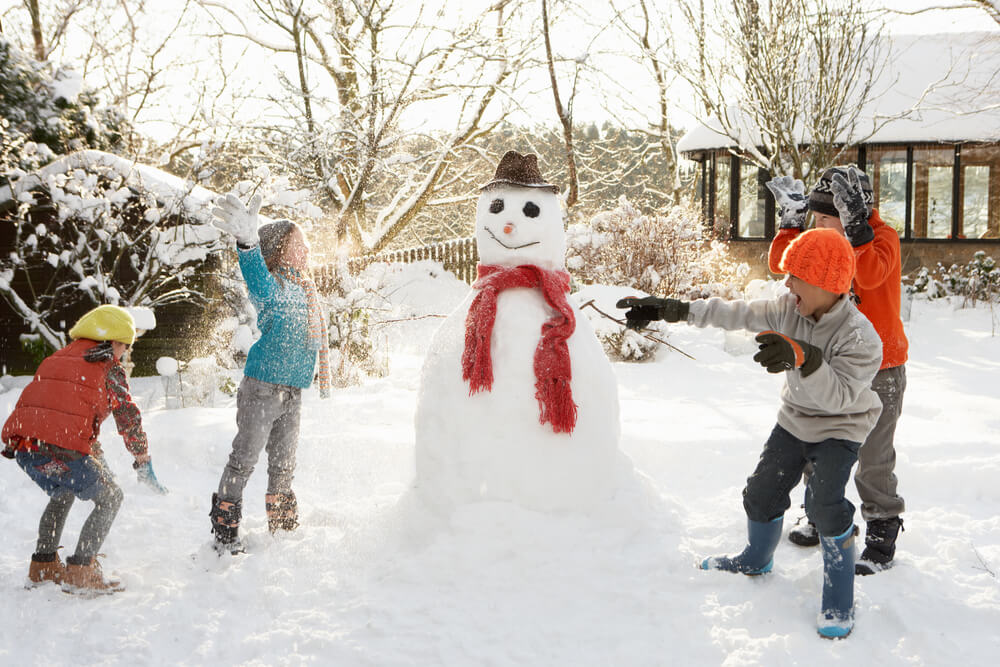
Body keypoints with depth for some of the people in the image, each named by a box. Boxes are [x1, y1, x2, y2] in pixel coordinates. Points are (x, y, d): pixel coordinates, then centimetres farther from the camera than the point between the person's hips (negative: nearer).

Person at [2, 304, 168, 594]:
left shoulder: (56, 360, 27)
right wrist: (143, 462, 20)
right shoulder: (110, 370, 8)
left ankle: (43, 564, 30)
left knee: (62, 493, 32)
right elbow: (129, 419, 9)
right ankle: (80, 571, 2)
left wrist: (98, 461, 42)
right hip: (62, 448, -7)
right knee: (110, 498, 10)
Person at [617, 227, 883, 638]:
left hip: (840, 427, -6)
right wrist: (677, 310, -20)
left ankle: (839, 601, -4)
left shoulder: (860, 337, -31)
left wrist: (804, 358, -56)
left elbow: (838, 395, -39)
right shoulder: (789, 309, -14)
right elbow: (738, 314, -12)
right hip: (795, 419, 6)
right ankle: (756, 560, 41)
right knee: (762, 492, 11)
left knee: (825, 504, -22)